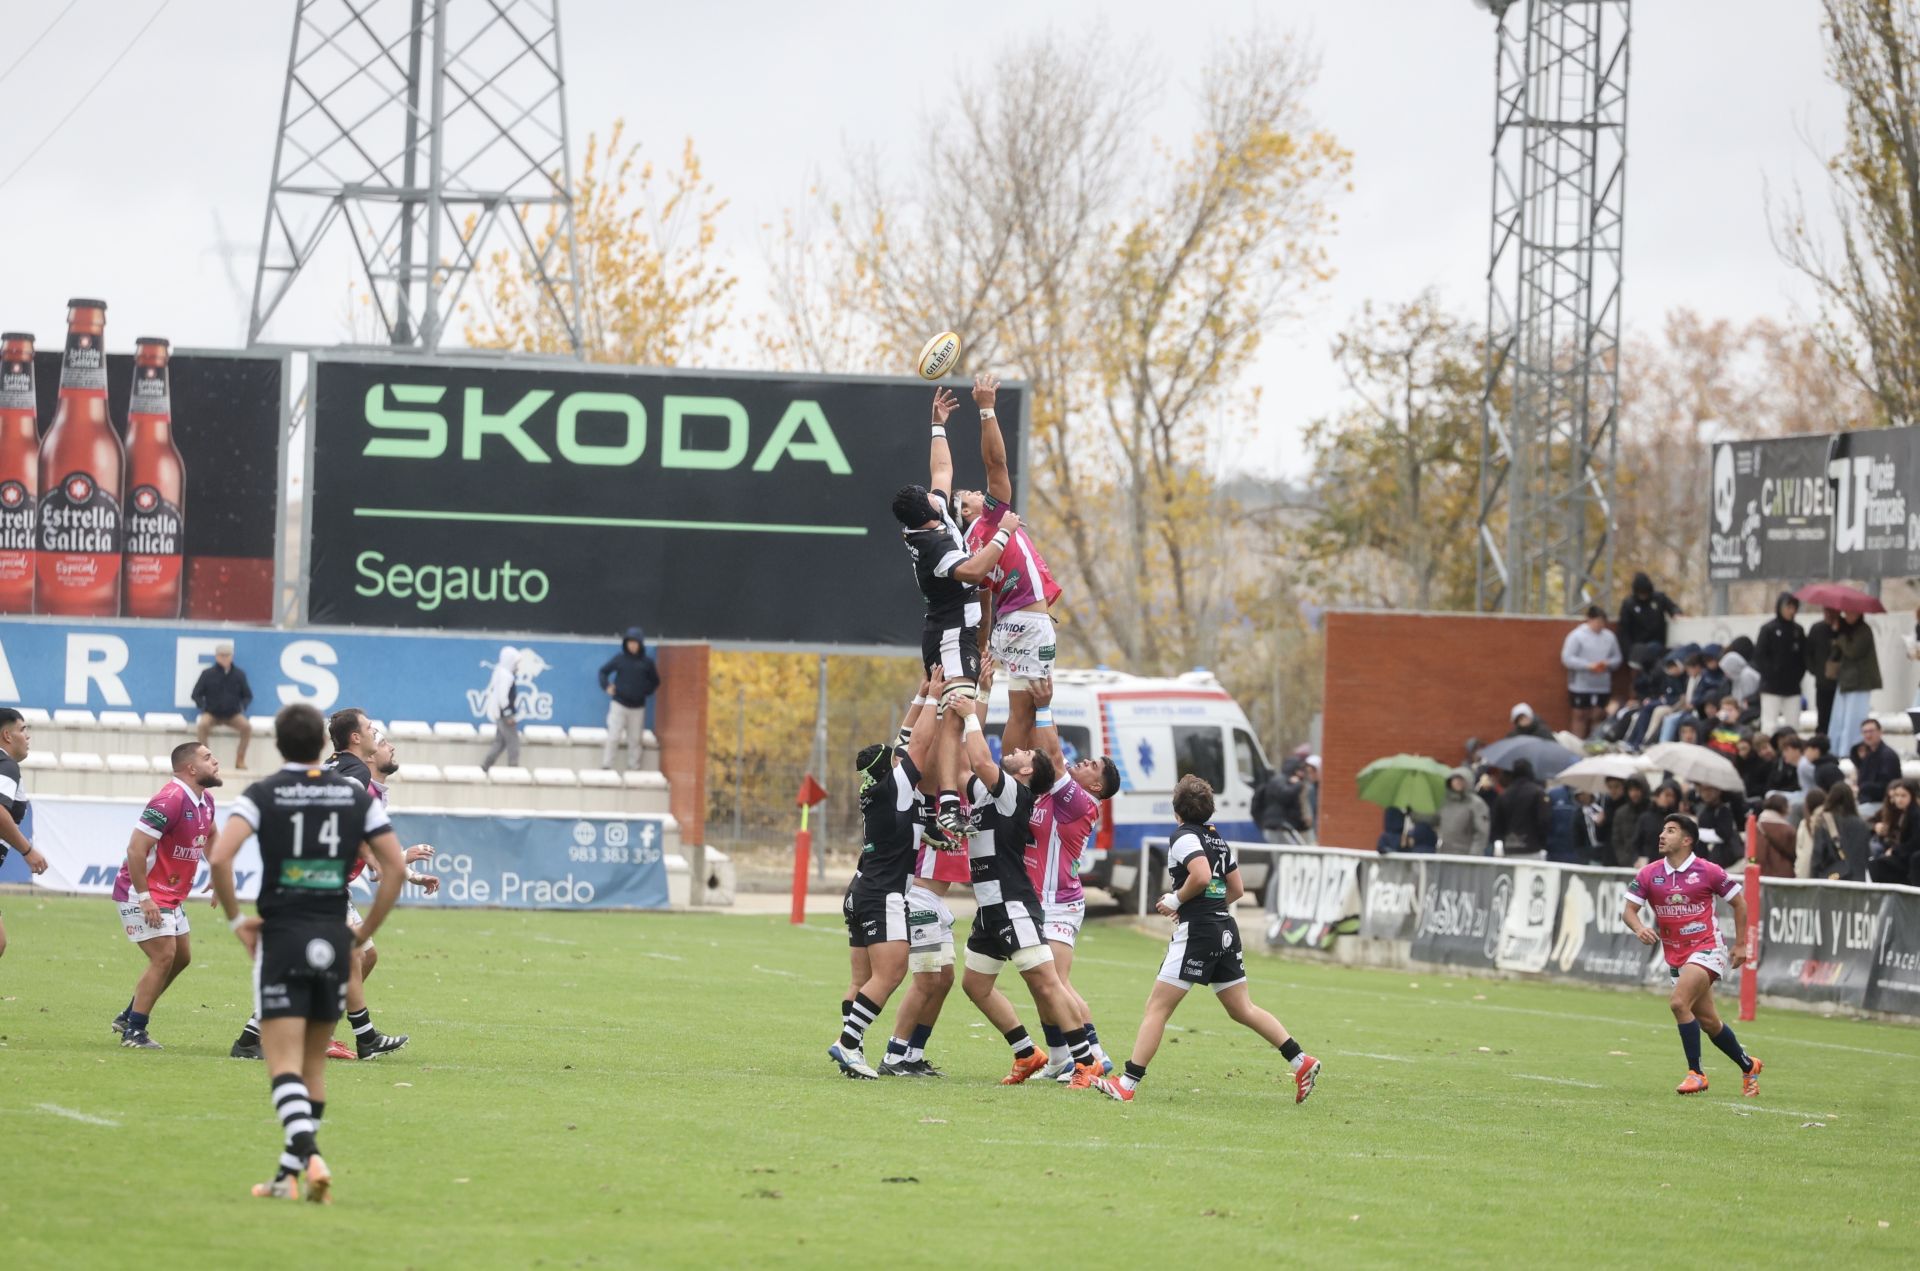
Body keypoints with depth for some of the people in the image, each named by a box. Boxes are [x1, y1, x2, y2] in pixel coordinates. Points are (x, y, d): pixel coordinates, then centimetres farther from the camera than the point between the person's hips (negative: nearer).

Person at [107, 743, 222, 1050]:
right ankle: (133, 1032, -7)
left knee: (181, 957, 13)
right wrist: (144, 897, -26)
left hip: (171, 896, 10)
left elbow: (209, 835, 29)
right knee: (164, 956, -15)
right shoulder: (171, 800, -24)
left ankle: (128, 1017, 24)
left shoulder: (205, 800, 6)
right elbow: (136, 848, -27)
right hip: (142, 894, -10)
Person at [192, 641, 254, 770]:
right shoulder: (208, 674, -3)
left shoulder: (239, 674, 1)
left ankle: (240, 760, -15)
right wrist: (203, 706, -15)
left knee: (247, 727, -28)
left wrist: (243, 707, -10)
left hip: (232, 714, 1)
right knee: (203, 724, -35)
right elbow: (196, 695, 2)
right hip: (211, 713, -1)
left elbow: (248, 696, 9)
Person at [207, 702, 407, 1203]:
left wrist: (236, 919, -4)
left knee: (285, 1064, -6)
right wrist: (365, 933, 11)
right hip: (333, 943, 3)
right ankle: (290, 1174, 18)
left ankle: (308, 1156, -27)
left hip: (281, 937, -3)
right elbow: (395, 867, 3)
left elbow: (220, 858, -17)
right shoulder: (358, 797, 6)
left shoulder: (263, 794, -3)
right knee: (314, 1063, 14)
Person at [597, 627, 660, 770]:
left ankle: (633, 766, 16)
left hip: (638, 706, 2)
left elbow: (655, 682, 15)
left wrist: (646, 691, 2)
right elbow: (603, 671, 11)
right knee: (613, 736, -7)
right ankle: (606, 765, -1)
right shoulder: (619, 659, 0)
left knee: (636, 738, 6)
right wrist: (606, 686, -2)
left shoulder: (647, 663, 2)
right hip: (619, 704, -2)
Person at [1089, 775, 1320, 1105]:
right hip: (1225, 928, 8)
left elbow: (1201, 876, -24)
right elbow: (1235, 889, 20)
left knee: (1157, 1007, -7)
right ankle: (1301, 1062, 10)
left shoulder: (1184, 837, -9)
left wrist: (1175, 900, -9)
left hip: (1197, 930, -8)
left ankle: (1128, 1083, -11)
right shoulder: (1218, 839, 16)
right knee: (1242, 1009, 16)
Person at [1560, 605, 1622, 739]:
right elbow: (1567, 658, -13)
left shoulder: (1609, 637, 5)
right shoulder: (1577, 636, -7)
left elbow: (1617, 658, 10)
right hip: (1581, 685, -3)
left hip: (1602, 686, 3)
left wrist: (1607, 664, -13)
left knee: (1597, 717, 5)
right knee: (1580, 716, 2)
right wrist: (1589, 666, -20)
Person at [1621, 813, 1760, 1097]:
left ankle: (1695, 1072, -15)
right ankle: (1748, 1066, 32)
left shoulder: (1708, 872, -9)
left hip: (1706, 950, -6)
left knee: (1679, 1002, -25)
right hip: (1676, 955, 6)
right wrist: (1639, 927, -25)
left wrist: (1740, 945, 1)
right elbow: (1628, 908, -2)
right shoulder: (1649, 875, 0)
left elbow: (1739, 901, 2)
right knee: (1708, 1021, 11)